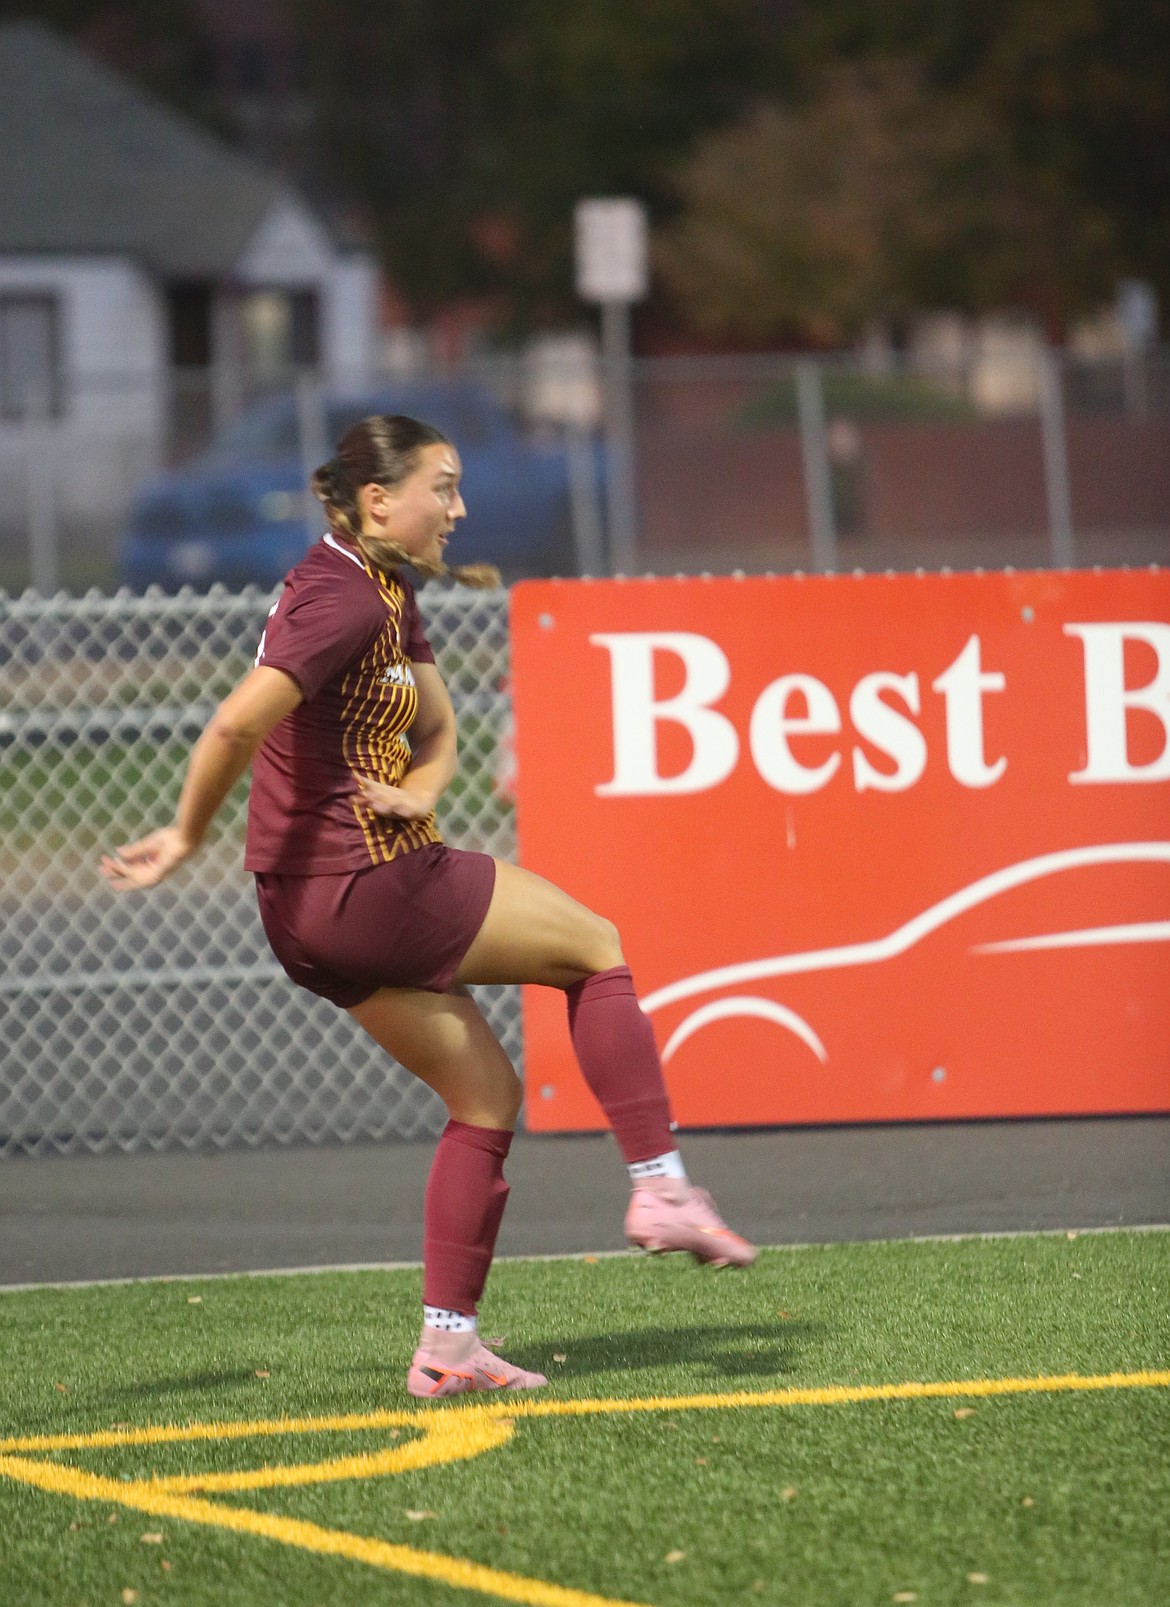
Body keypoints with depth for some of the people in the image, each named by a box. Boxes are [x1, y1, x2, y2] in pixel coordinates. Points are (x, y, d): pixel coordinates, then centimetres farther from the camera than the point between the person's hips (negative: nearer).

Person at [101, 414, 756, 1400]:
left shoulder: (388, 595, 14)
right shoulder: (341, 600, -19)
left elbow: (439, 727, 17)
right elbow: (234, 727, -27)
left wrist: (416, 791, -5)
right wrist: (186, 839, -14)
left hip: (321, 912, 10)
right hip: (363, 887, -10)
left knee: (487, 1096, 12)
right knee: (594, 947, 4)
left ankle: (448, 1344, 11)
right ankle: (659, 1188, 6)